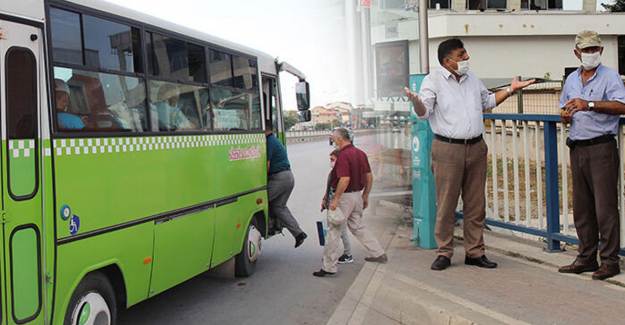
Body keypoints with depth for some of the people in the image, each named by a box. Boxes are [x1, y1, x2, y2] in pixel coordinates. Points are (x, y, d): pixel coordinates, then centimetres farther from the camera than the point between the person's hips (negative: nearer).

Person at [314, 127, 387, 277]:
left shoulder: (343, 155, -19)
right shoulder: (360, 153, 8)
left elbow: (345, 179, -26)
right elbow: (369, 177, 11)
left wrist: (335, 199, -21)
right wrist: (365, 195, 19)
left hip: (345, 196, -8)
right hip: (358, 195, 9)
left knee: (334, 231, -1)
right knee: (358, 227, 23)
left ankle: (329, 267, 3)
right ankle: (378, 253, 25)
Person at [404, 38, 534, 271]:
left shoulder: (472, 78, 15)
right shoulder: (434, 80, -4)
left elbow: (488, 101, 30)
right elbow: (424, 112, -14)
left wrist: (510, 90, 21)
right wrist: (416, 101, -35)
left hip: (476, 147, 6)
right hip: (447, 149, -6)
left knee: (476, 204, 9)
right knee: (446, 204, -2)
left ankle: (475, 252, 19)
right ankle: (444, 253, 10)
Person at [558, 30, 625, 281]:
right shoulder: (571, 80, 16)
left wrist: (589, 105, -28)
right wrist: (566, 116, 2)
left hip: (601, 147, -6)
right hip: (577, 148, 6)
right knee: (581, 208, 10)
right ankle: (586, 258, 19)